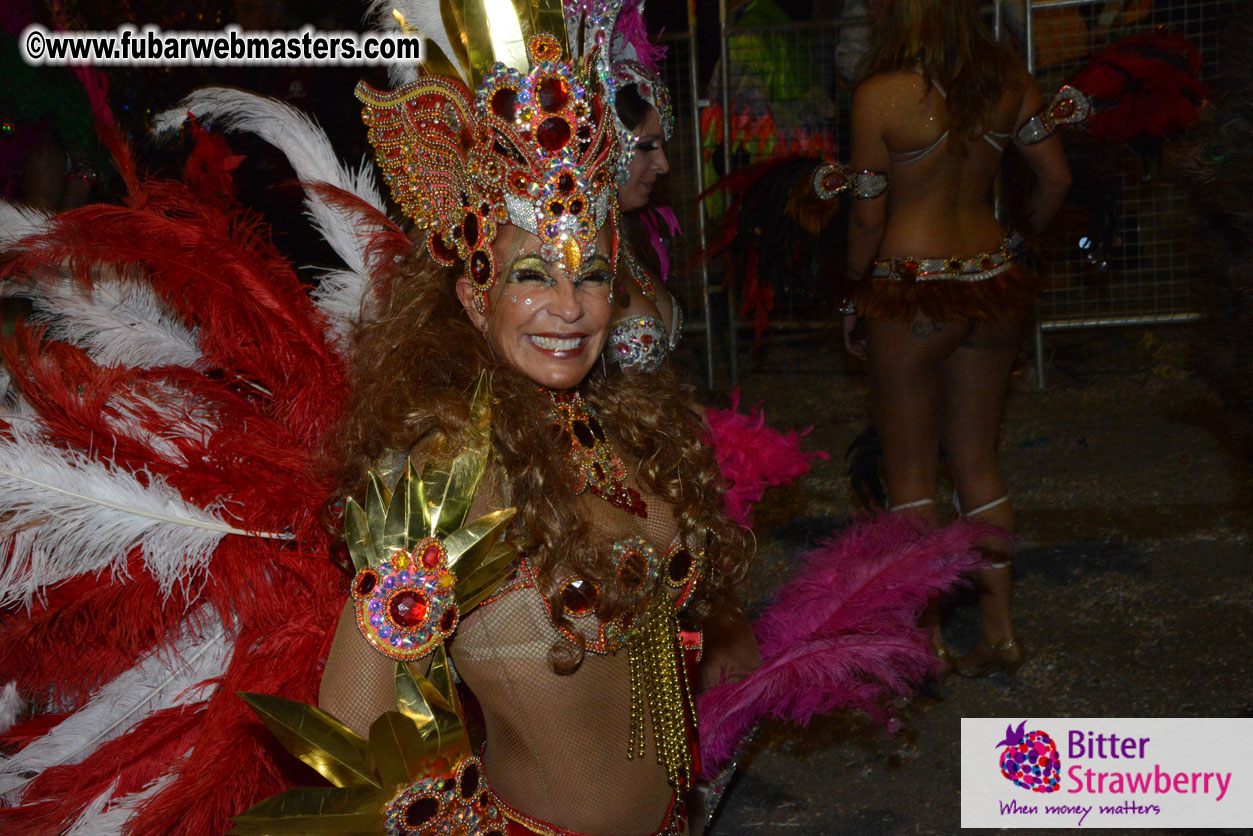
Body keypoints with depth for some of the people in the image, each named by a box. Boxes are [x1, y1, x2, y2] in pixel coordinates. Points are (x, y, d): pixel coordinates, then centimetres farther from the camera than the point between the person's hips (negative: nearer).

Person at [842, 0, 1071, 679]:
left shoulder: (880, 94, -14)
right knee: (978, 461, 16)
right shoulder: (1007, 77, 0)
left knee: (910, 472, 8)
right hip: (991, 288, 5)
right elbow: (1056, 178, 5)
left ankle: (929, 638, 17)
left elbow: (869, 217, -11)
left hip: (911, 295, -5)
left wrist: (853, 297, 3)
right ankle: (998, 630, 22)